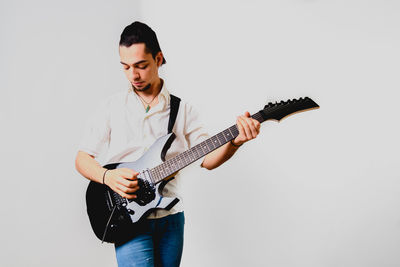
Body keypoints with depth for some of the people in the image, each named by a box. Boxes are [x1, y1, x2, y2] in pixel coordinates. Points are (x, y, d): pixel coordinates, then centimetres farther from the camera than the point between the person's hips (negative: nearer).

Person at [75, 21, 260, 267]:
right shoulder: (112, 107, 1)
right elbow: (82, 158, 3)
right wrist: (107, 177, -17)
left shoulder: (182, 110, 4)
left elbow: (207, 159, -2)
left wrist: (234, 142, -21)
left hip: (171, 218, 3)